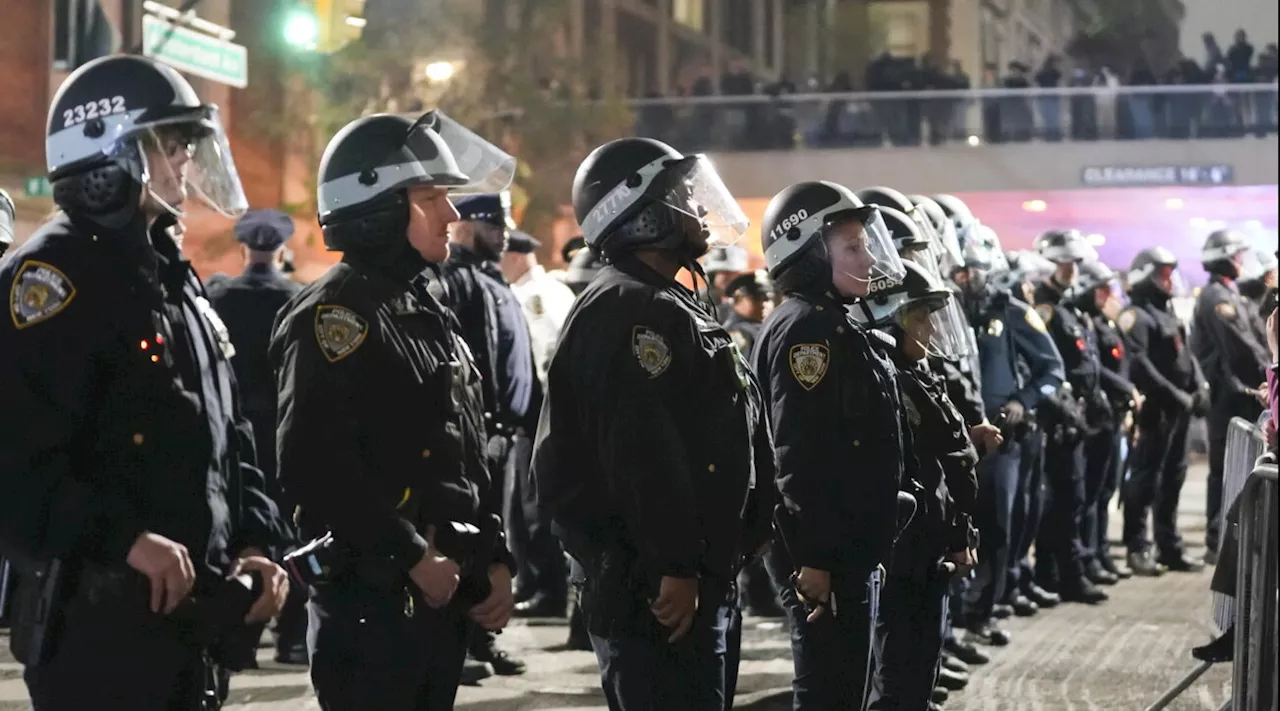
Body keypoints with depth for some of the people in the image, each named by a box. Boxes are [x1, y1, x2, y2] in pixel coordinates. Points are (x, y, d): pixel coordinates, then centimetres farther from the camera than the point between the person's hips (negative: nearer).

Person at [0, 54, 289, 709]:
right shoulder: (53, 276, -14)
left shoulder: (173, 277, 17)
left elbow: (227, 435, 21)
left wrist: (253, 543, 7)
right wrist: (125, 539, -27)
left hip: (191, 616, 9)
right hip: (96, 620, -9)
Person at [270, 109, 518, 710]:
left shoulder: (428, 315, 18)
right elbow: (316, 463, -25)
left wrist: (494, 560, 11)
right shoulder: (335, 312, -12)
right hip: (370, 600, -9)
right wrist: (414, 557, -20)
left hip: (444, 594, 9)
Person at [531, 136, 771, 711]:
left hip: (700, 582, 11)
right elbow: (644, 456, -24)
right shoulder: (632, 311, -15)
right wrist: (675, 570, -25)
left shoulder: (671, 305, 20)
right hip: (659, 593, -11)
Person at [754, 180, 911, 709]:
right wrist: (811, 558, -25)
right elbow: (799, 456, -22)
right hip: (824, 559, -10)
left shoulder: (838, 327, 17)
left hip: (852, 550, 10)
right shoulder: (806, 328, -14)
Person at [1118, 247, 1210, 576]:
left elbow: (1186, 356, 22)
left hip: (1178, 410, 10)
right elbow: (1139, 365, -21)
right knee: (1143, 480, -6)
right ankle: (1138, 549, -2)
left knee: (1172, 479, 13)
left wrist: (1200, 388, 5)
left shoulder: (1168, 314, 21)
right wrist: (1175, 394, -21)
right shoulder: (1135, 316, -10)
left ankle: (1170, 548, 20)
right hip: (1153, 411, -10)